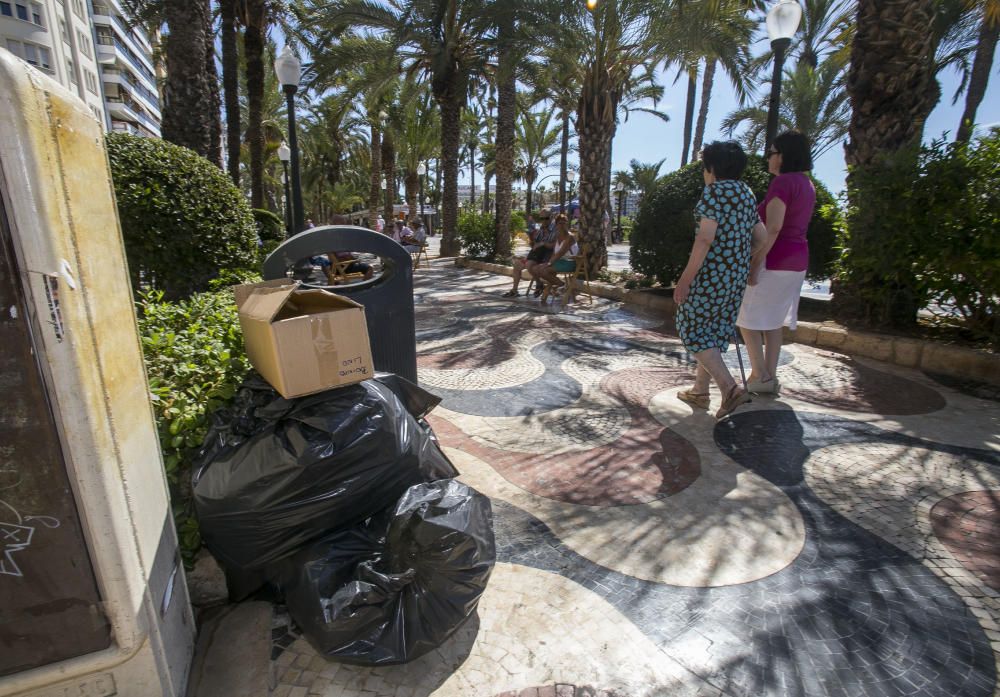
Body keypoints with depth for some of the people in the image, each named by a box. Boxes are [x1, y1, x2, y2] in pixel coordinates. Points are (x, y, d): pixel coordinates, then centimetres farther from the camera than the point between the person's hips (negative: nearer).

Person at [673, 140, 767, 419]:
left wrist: (685, 278, -19)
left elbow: (705, 238, -20)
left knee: (693, 329, 0)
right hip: (737, 274, 9)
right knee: (716, 330, 15)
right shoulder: (747, 193, 14)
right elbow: (761, 237, 16)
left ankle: (731, 389, -11)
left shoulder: (714, 191, -11)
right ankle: (700, 390, 25)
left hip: (711, 272, -9)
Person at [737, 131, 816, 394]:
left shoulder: (782, 182, -14)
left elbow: (773, 227, -23)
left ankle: (759, 376, 3)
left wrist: (755, 263, -22)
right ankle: (770, 376, 17)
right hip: (796, 260, 9)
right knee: (772, 320, 14)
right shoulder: (807, 184, 15)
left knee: (747, 319, 1)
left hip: (774, 260, -9)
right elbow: (793, 226, 17)